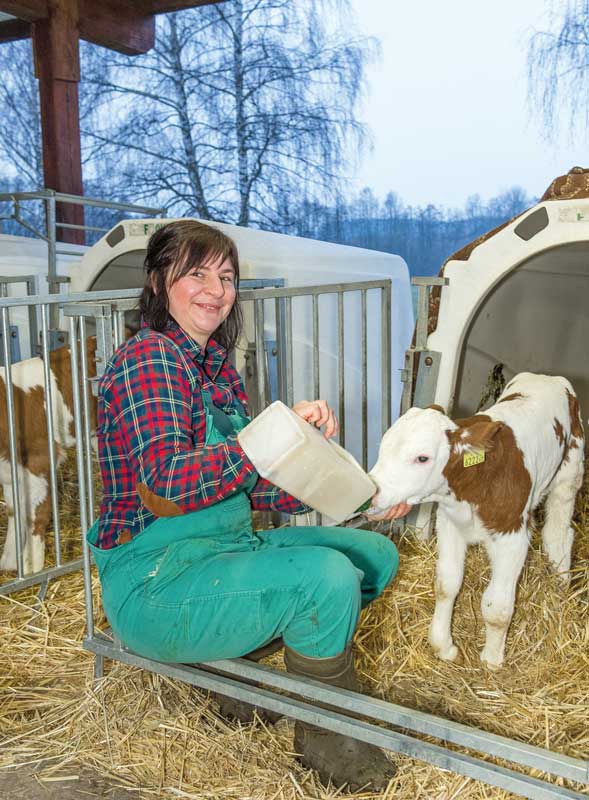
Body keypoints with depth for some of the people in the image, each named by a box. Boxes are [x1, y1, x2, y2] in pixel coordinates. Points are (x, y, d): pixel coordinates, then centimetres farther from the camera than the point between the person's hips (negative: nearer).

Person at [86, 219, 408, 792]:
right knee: (327, 575, -28)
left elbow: (253, 487, 9)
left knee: (376, 555, 9)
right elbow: (166, 481, -28)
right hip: (154, 580, -9)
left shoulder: (217, 367, 11)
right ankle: (326, 736, -1)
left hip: (227, 545, 9)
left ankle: (233, 658, 11)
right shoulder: (149, 358, -15)